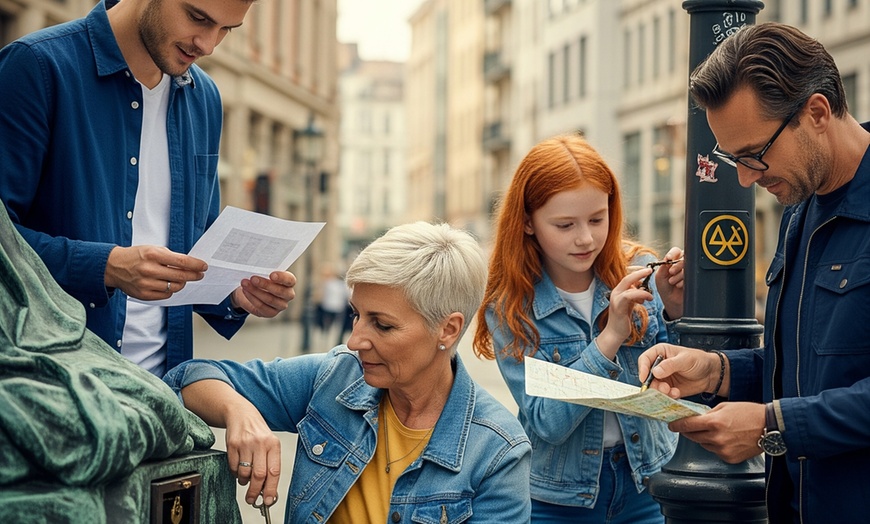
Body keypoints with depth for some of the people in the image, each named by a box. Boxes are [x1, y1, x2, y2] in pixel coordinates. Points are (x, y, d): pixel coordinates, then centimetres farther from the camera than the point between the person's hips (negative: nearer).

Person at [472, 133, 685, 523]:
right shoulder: (509, 308, -12)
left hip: (647, 483, 2)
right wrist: (610, 337, -27)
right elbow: (546, 424, -18)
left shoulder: (638, 270, -9)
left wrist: (674, 312, -23)